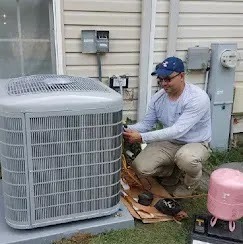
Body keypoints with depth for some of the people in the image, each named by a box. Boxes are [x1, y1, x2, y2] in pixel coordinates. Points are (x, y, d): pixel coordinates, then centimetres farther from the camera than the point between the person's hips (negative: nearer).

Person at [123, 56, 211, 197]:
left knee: (185, 158, -40)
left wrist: (142, 137, -38)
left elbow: (178, 130, -33)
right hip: (168, 143, 5)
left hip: (196, 144, -5)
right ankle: (174, 171, 16)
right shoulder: (158, 97, -6)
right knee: (141, 167, -17)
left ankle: (192, 181, -1)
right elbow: (146, 124, 2)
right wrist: (128, 130, -20)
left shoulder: (198, 98, -26)